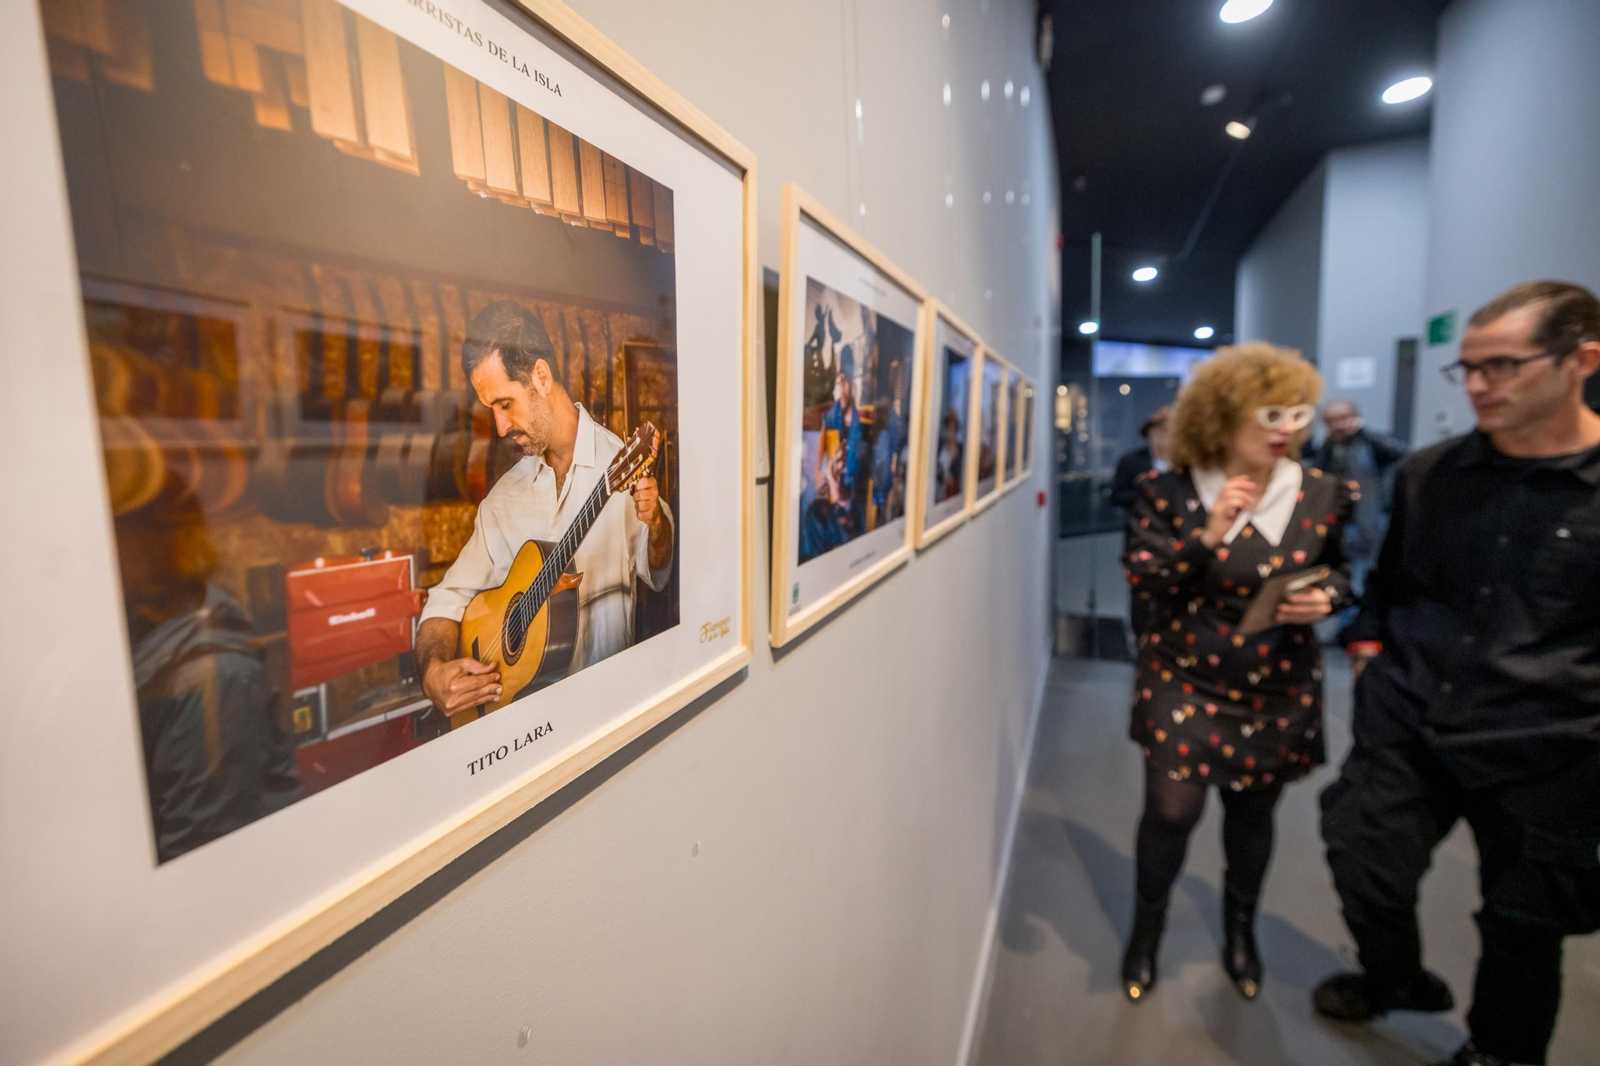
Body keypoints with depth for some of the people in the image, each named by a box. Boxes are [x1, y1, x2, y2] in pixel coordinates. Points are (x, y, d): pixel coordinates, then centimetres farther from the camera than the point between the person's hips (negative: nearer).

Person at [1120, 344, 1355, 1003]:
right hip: (1184, 683, -2)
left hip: (1280, 691, 3)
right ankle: (1146, 932, 27)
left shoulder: (1322, 495, -4)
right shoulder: (1168, 492, -12)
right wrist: (1208, 535, -28)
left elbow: (1339, 569, 9)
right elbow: (1142, 583, -15)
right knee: (1172, 810, -1)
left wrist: (1326, 596, -14)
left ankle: (1240, 930, 44)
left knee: (1253, 812, 16)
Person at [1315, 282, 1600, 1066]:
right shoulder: (1425, 474, 1)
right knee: (1364, 870, 10)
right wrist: (1369, 645, 4)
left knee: (1523, 928, 16)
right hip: (1406, 724, 3)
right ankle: (1394, 978, 41)